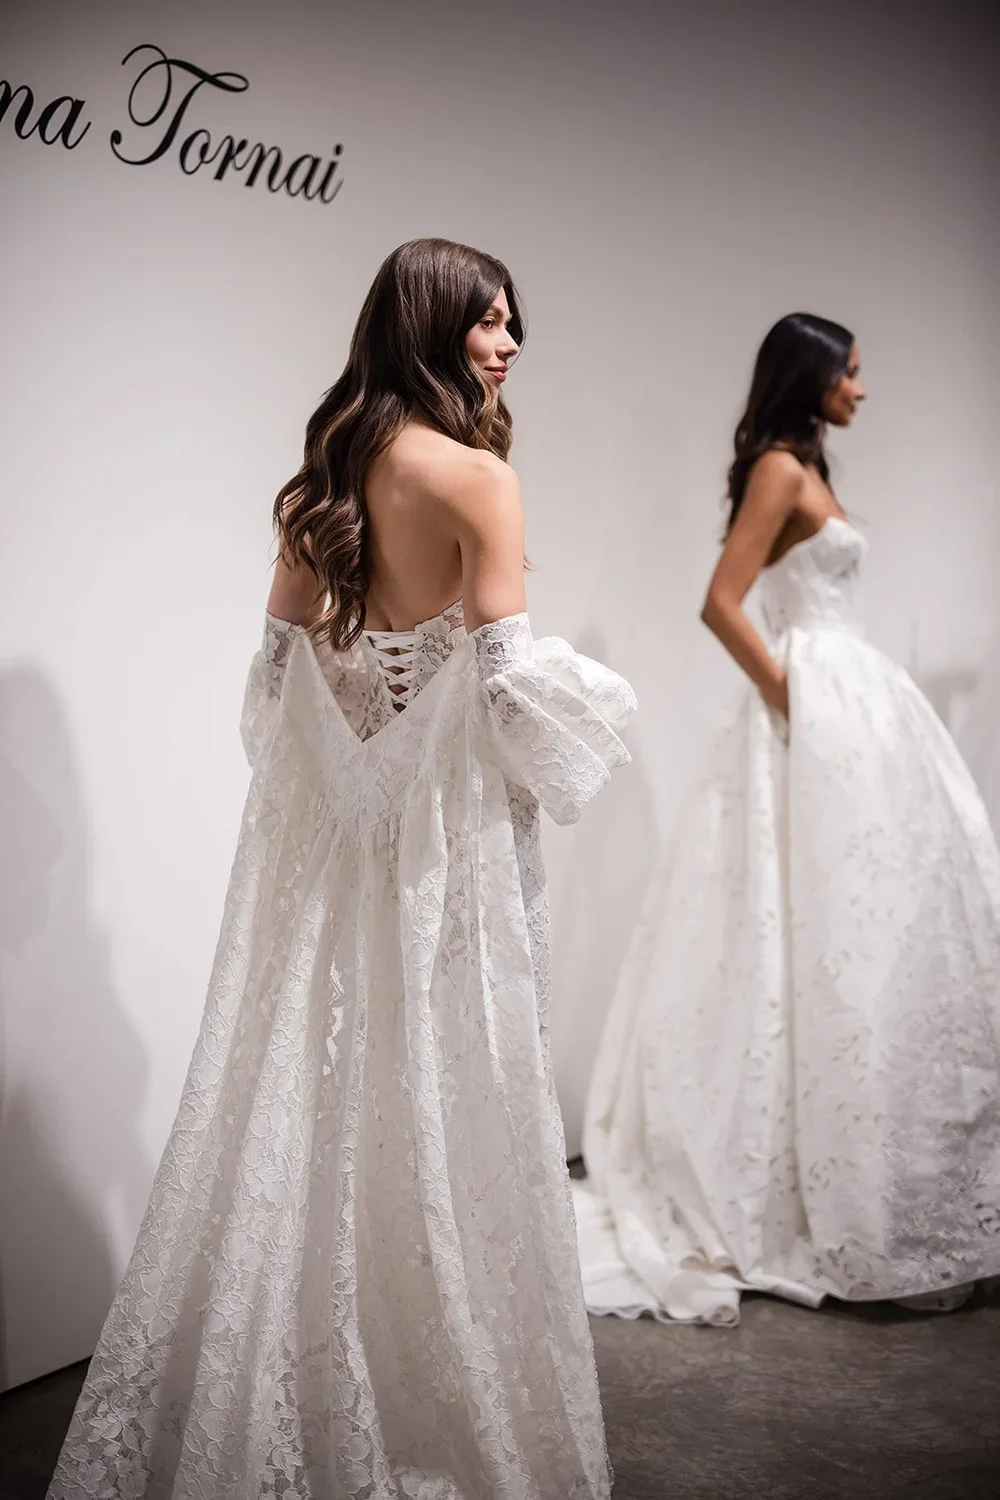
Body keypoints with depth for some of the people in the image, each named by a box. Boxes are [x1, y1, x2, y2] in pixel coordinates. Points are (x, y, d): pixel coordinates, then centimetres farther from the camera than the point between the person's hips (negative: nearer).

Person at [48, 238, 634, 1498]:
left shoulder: (322, 472, 9)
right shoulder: (474, 473, -13)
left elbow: (282, 662, 12)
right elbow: (509, 676, -18)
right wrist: (584, 716, 1)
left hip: (334, 827, 7)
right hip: (445, 822, -7)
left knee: (321, 1086, 13)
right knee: (441, 1094, 2)